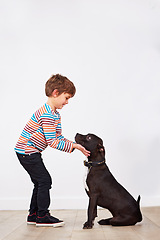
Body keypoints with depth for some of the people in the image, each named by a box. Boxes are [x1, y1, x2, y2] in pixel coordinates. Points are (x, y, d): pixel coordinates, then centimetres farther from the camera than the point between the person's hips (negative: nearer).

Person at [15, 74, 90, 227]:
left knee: (40, 183, 13)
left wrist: (75, 145, -2)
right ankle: (42, 216, 0)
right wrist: (73, 146, -21)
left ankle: (33, 215, 22)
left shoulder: (56, 115, 10)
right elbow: (52, 142, -26)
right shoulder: (47, 114, -24)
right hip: (27, 151, -11)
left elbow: (58, 137, 10)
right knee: (44, 180, -9)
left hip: (30, 152, 11)